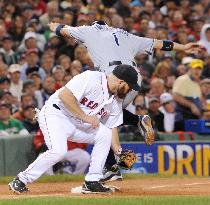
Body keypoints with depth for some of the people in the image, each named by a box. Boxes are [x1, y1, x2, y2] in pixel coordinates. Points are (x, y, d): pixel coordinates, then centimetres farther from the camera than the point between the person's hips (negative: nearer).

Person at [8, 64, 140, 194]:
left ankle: (92, 183, -2)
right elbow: (64, 94, -27)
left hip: (78, 123, 8)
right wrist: (85, 117, -23)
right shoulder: (92, 79, -21)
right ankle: (21, 181, -12)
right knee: (59, 151, -28)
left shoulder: (115, 101, 4)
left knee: (105, 134, -7)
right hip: (55, 114, -8)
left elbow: (112, 128, 9)